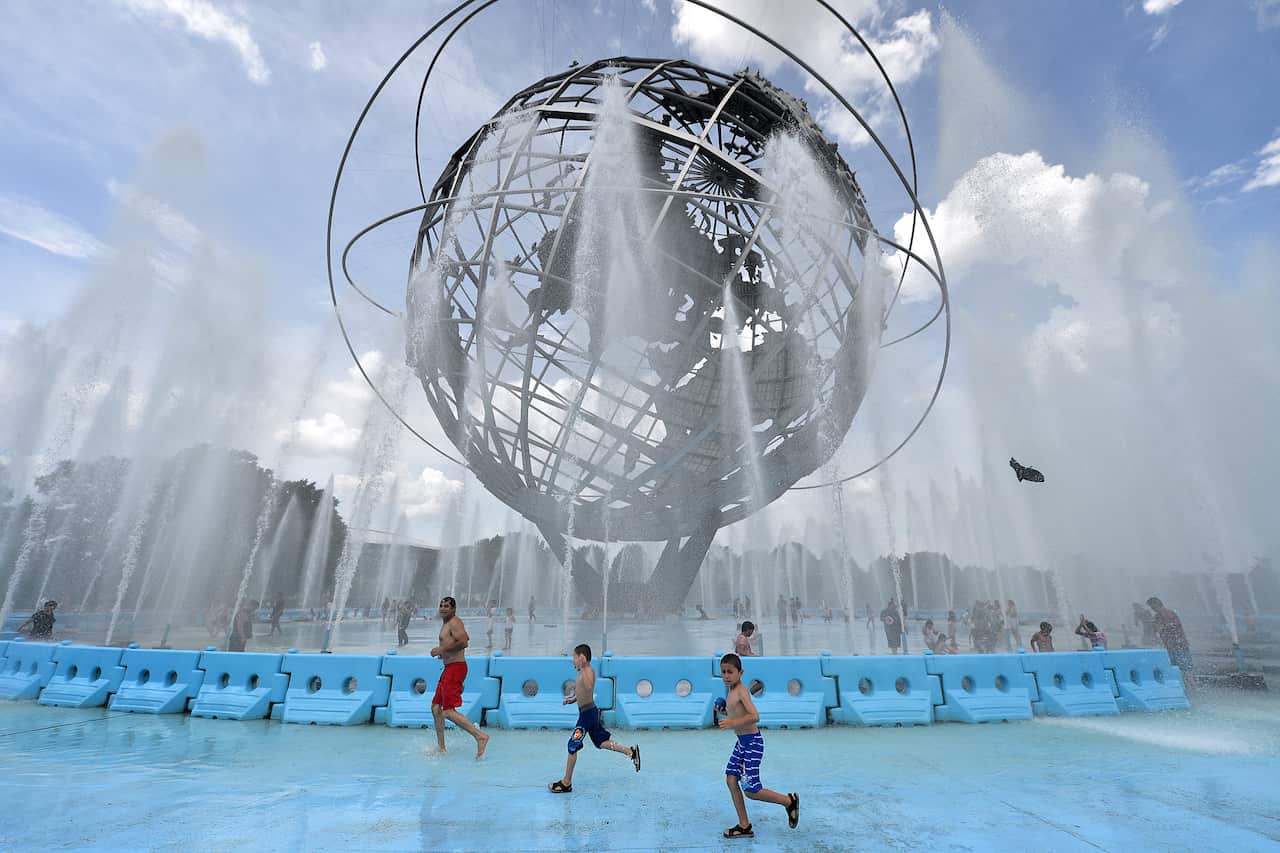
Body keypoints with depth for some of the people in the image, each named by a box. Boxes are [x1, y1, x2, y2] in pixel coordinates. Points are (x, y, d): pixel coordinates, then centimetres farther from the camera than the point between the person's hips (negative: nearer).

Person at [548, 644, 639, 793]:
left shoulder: (589, 670, -19)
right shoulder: (583, 672, 10)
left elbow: (589, 687, -41)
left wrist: (582, 668, -42)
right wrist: (573, 699, 12)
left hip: (587, 713, -10)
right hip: (590, 712, 10)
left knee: (572, 746, -1)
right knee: (601, 742, 18)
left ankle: (566, 783, 11)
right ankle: (631, 751, 24)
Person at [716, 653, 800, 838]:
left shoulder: (740, 691, -20)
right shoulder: (730, 691, 8)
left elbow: (755, 716, -30)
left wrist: (733, 723, -36)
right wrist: (724, 712, 9)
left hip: (752, 742, -9)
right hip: (741, 741, 9)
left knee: (751, 791, -4)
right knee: (731, 780, 6)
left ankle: (789, 801, 15)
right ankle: (744, 826, 18)